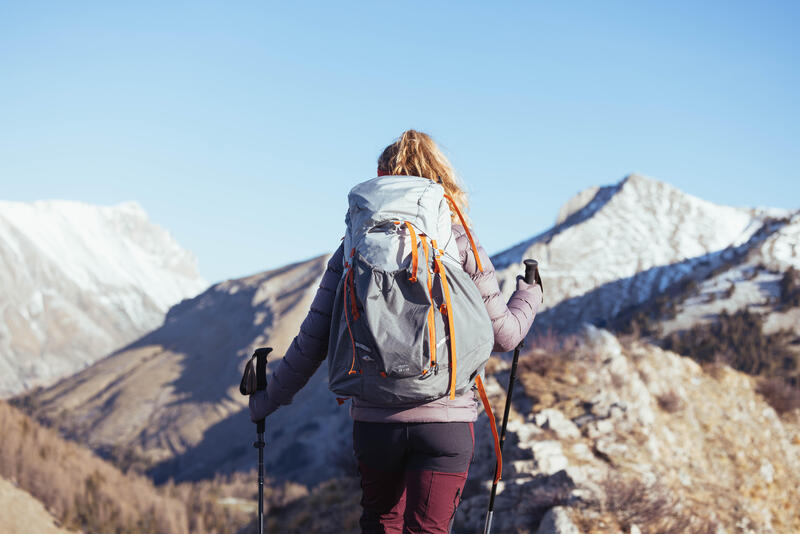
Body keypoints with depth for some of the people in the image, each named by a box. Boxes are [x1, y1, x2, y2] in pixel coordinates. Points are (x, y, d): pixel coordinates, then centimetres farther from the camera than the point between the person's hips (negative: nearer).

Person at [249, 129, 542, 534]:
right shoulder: (462, 247, -2)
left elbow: (313, 340, 2)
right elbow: (503, 335, 2)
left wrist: (270, 398, 15)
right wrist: (530, 295, 22)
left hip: (374, 420, 2)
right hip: (446, 418, -2)